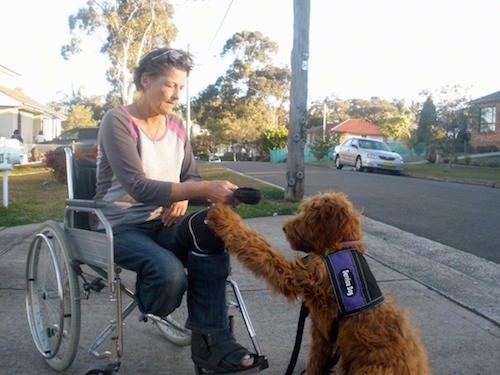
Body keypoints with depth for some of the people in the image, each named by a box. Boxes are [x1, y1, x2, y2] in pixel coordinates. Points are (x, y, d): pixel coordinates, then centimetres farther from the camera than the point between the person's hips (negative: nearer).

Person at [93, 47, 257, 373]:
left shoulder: (177, 126, 7)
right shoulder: (118, 122, -13)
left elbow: (191, 176, 13)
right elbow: (139, 187, -25)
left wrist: (182, 196, -12)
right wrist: (203, 190, -35)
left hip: (164, 222, 5)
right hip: (122, 226, -5)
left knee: (210, 228, -27)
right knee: (170, 271, -35)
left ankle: (210, 339, -22)